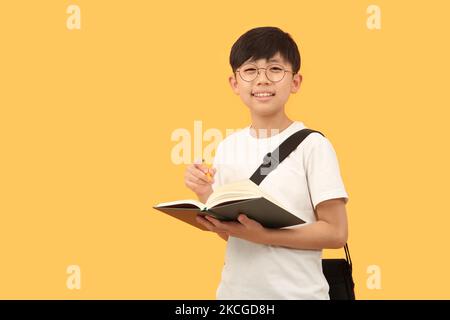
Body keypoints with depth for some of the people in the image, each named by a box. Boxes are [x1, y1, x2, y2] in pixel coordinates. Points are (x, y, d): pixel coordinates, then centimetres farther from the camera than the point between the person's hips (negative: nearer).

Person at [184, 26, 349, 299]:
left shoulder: (313, 145, -12)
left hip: (296, 292, -4)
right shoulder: (228, 147, 1)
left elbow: (336, 233, -13)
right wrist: (206, 196, -10)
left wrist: (261, 235, -21)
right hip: (234, 290, 4)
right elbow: (228, 233, 7)